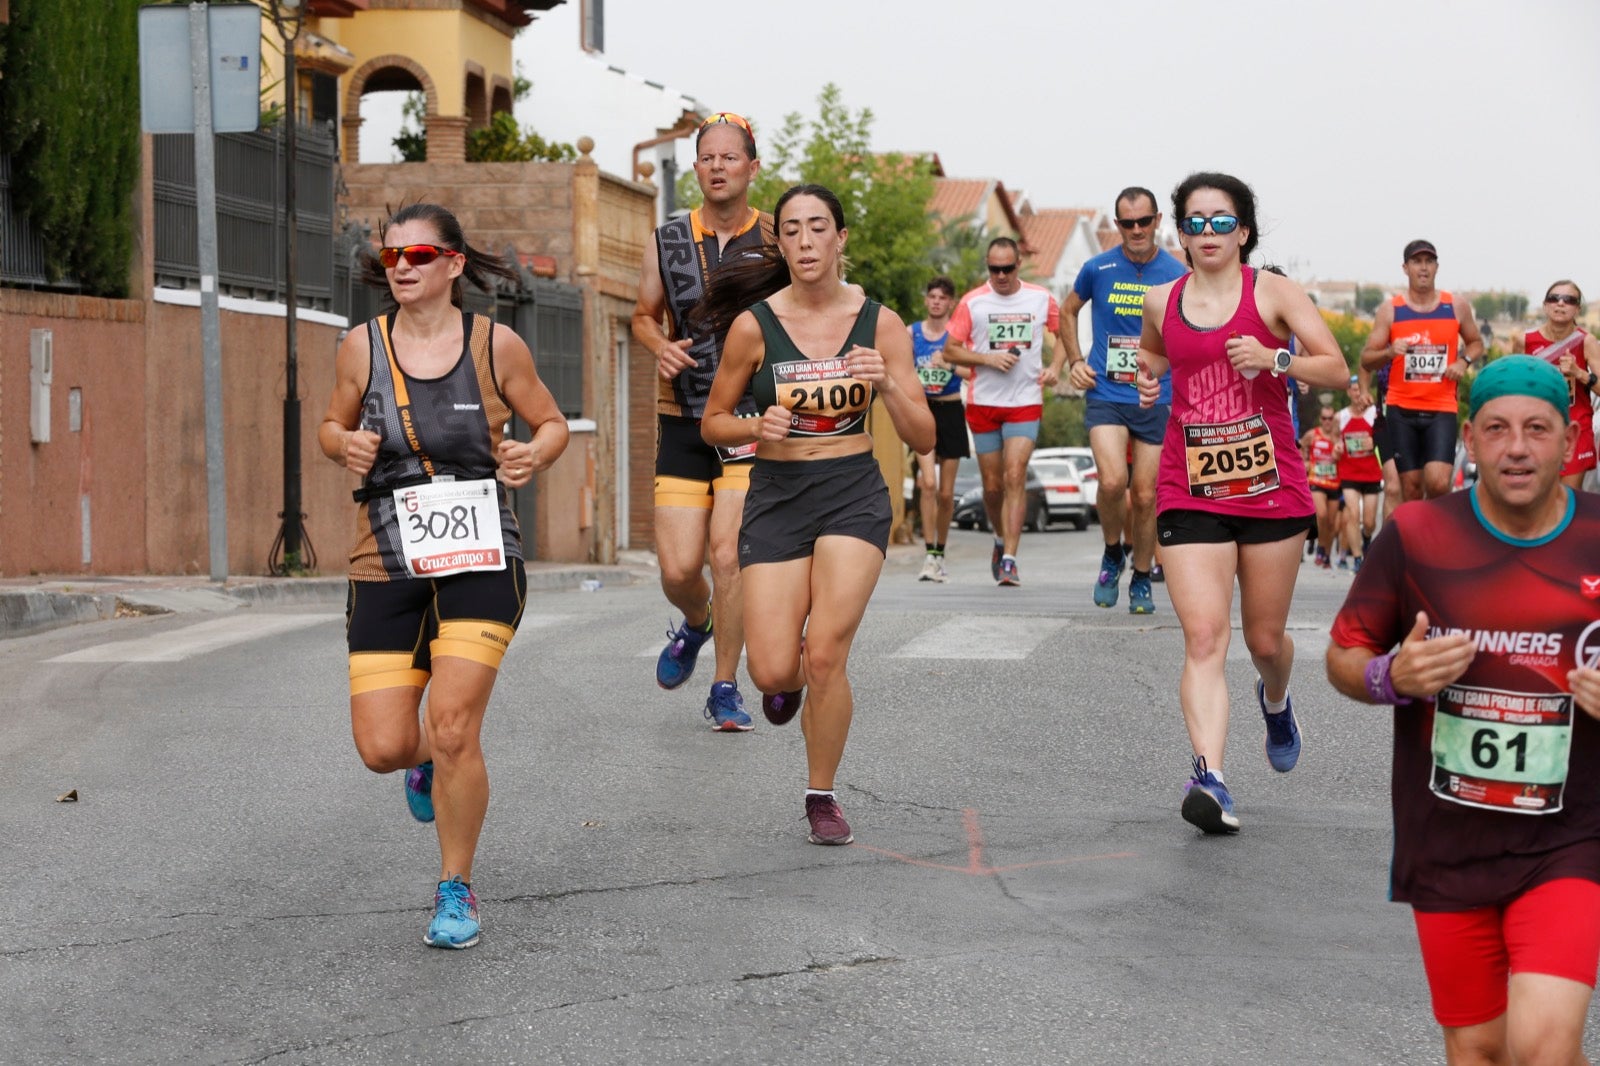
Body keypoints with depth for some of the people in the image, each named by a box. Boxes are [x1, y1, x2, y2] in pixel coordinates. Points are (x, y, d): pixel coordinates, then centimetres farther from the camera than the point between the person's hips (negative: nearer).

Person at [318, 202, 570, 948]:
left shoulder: (496, 346, -2)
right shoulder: (361, 347, 2)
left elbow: (551, 422, 11)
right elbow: (332, 425, 17)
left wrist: (533, 456, -11)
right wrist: (347, 447, -7)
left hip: (480, 562, -2)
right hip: (386, 568, 2)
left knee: (453, 730, -14)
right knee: (382, 748, -4)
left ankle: (456, 890, 7)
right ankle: (429, 761, 36)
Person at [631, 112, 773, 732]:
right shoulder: (666, 244, 3)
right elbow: (643, 315, 16)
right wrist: (659, 347, -6)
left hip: (752, 423, -2)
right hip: (682, 424, 2)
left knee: (728, 554, -12)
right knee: (678, 569, -4)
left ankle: (725, 691, 3)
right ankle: (695, 624, 33)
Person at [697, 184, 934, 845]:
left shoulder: (880, 323, -3)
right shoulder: (753, 325, -6)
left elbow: (923, 440, -2)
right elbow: (713, 423, 5)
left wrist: (887, 383, -20)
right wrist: (757, 427, -16)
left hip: (855, 497, 0)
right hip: (777, 497, 0)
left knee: (825, 656, -14)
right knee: (773, 672, -8)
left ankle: (822, 796, 10)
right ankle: (790, 677, 33)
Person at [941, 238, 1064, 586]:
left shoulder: (1041, 298, 3)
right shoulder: (972, 302, 0)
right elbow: (950, 350, 1)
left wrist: (1054, 367, -1)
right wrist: (988, 358, -13)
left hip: (1026, 403, -1)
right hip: (983, 403, 1)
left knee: (1015, 476, -14)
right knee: (992, 484, 6)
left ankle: (1009, 559, -15)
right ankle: (1002, 539, 34)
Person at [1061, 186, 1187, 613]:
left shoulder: (1177, 275, 0)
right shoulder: (1097, 269, 0)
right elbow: (1068, 312, 18)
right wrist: (1076, 361, 7)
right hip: (1105, 395, -1)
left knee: (1145, 495, 4)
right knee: (1112, 481, -20)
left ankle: (1141, 582, 21)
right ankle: (1112, 554, 8)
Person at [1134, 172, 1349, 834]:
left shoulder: (1272, 292, -1)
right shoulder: (1161, 302, 6)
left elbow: (1336, 369, -4)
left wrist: (1275, 360, -20)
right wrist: (1147, 375, 7)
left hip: (1272, 487, 0)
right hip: (1190, 494, 1)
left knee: (1265, 639, 12)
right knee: (1204, 637, -15)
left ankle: (1275, 702, 48)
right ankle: (1210, 779, -24)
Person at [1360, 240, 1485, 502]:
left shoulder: (1457, 307, 6)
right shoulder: (1389, 310, 3)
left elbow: (1476, 343, 21)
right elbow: (1366, 359, 3)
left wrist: (1464, 361, -1)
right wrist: (1389, 352, -19)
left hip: (1442, 410, 0)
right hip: (1401, 410, 0)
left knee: (1437, 483, -17)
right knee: (1411, 488, 2)